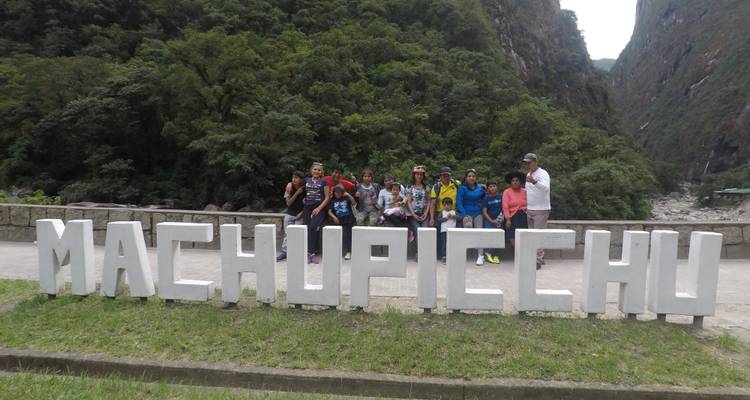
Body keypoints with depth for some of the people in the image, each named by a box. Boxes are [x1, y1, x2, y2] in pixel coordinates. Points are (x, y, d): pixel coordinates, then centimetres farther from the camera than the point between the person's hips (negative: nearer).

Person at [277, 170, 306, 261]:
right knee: (287, 233, -1)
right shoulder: (290, 188, -3)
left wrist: (301, 213, -9)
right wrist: (297, 193, -16)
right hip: (289, 213, 2)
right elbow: (288, 203, -7)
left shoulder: (305, 189, -8)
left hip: (300, 215, -2)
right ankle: (284, 252, 2)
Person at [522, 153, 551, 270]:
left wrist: (534, 181, -50)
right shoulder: (529, 174, 14)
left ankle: (538, 260, -7)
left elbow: (546, 188, -33)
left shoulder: (542, 174, -14)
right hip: (530, 210, 9)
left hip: (540, 210, -9)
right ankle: (540, 257, 23)